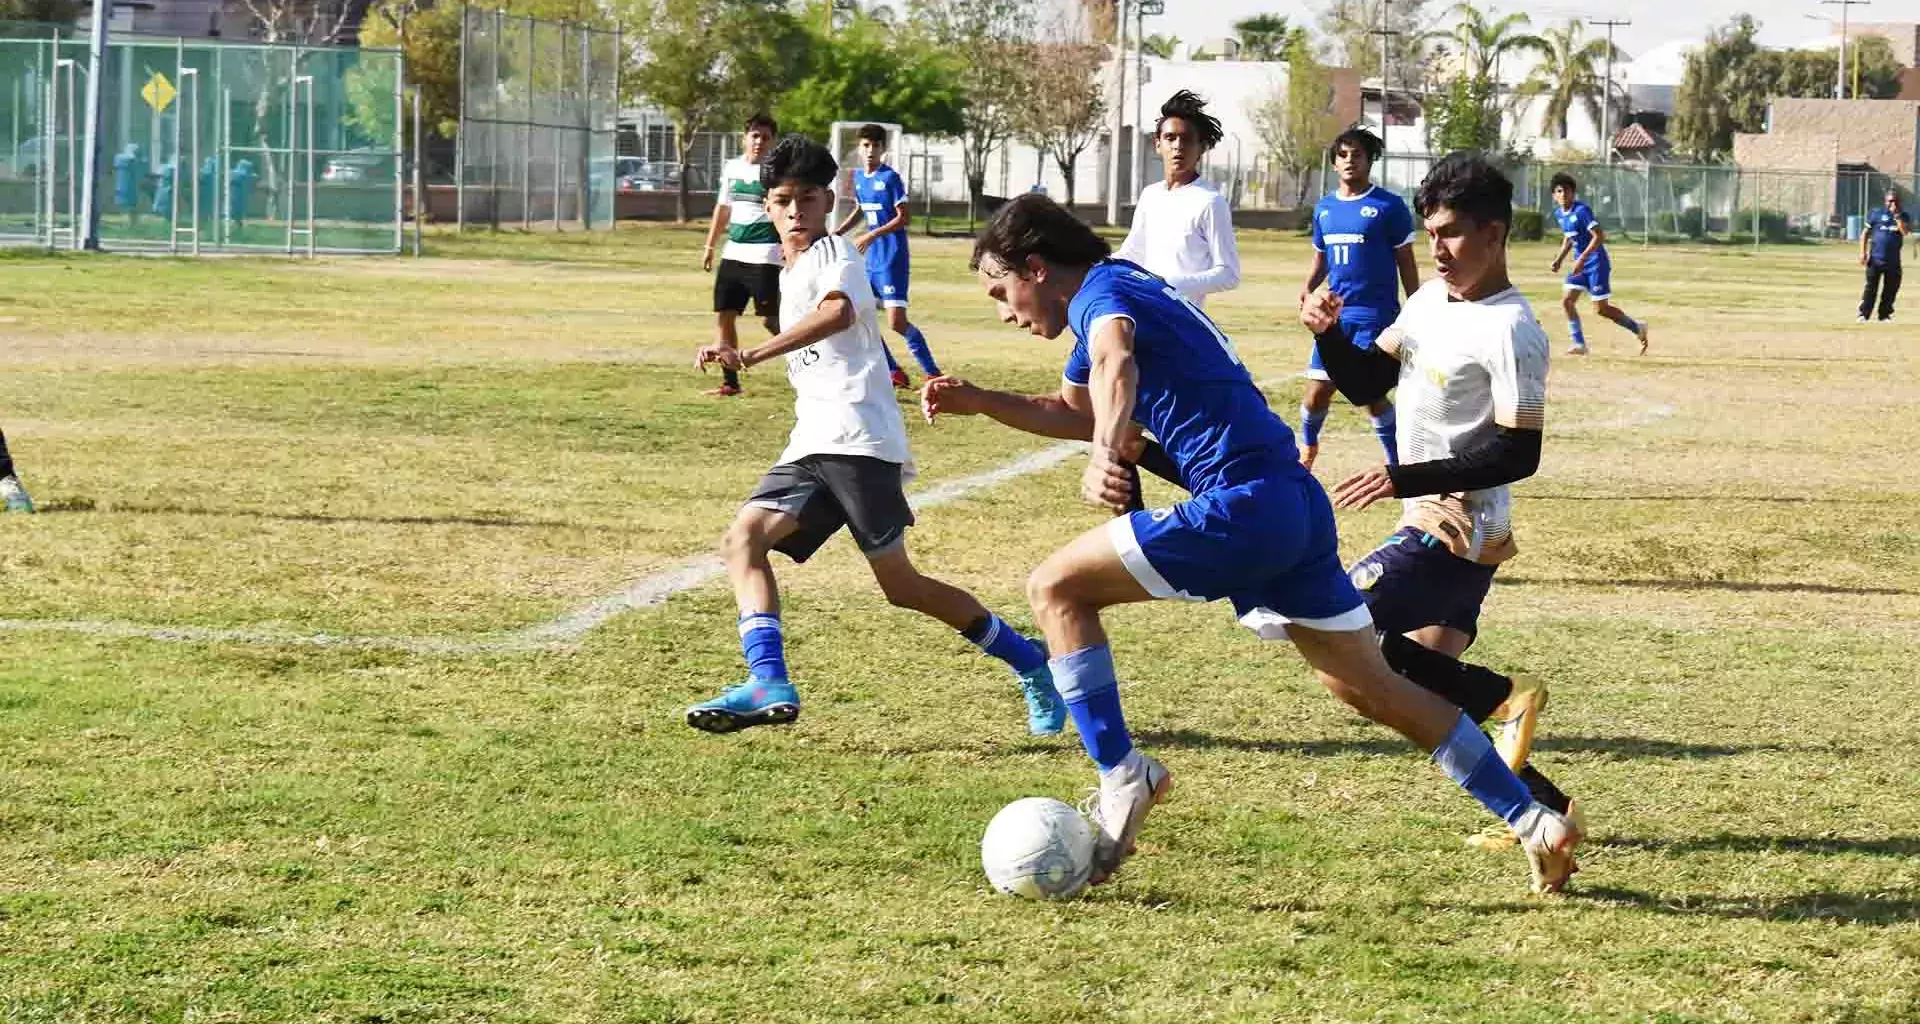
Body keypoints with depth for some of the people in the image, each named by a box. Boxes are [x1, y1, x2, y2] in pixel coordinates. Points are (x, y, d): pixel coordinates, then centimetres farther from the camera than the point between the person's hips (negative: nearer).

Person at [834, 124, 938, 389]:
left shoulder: (890, 178, -12)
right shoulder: (858, 176, 9)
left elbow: (905, 218, -15)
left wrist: (872, 236, -20)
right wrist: (837, 233, 16)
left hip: (892, 259, -8)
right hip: (871, 258, 8)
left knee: (896, 322, -14)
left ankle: (932, 373, -2)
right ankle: (894, 373, 16)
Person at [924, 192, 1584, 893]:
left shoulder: (1100, 290, -6)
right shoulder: (1124, 291, 24)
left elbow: (1116, 365, -31)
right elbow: (1080, 412, 39)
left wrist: (1104, 458, -45)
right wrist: (980, 403, 28)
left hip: (1243, 505, -10)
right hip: (1298, 505, 10)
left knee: (1057, 589, -3)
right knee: (1369, 686, 15)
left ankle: (1122, 780, -7)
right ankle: (1534, 821, 17)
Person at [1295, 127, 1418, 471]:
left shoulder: (1388, 207, -5)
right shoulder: (1324, 208, 11)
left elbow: (1407, 264, -1)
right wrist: (1308, 288, 2)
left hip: (1375, 314, -5)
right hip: (1335, 314, 5)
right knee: (1318, 390, 4)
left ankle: (1397, 461, 3)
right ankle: (1308, 445, 31)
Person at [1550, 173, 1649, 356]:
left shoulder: (1582, 211, -19)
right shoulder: (1559, 214, 6)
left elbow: (1599, 236, -23)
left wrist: (1582, 258, -28)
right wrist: (1559, 259, 15)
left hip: (1597, 262, -8)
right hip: (1580, 263, 8)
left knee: (1600, 308, -5)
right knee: (1567, 301, -2)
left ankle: (1637, 327, 13)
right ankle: (1579, 344, 6)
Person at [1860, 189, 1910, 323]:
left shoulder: (1903, 216, 8)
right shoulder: (1876, 214, 3)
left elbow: (1905, 231, -12)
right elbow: (1865, 233, 5)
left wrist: (1896, 215, -15)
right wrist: (1863, 252, -4)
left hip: (1893, 260, 2)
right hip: (1875, 258, -2)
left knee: (1891, 289, 5)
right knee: (1871, 287, -5)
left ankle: (1884, 314, 16)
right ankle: (1864, 314, -2)